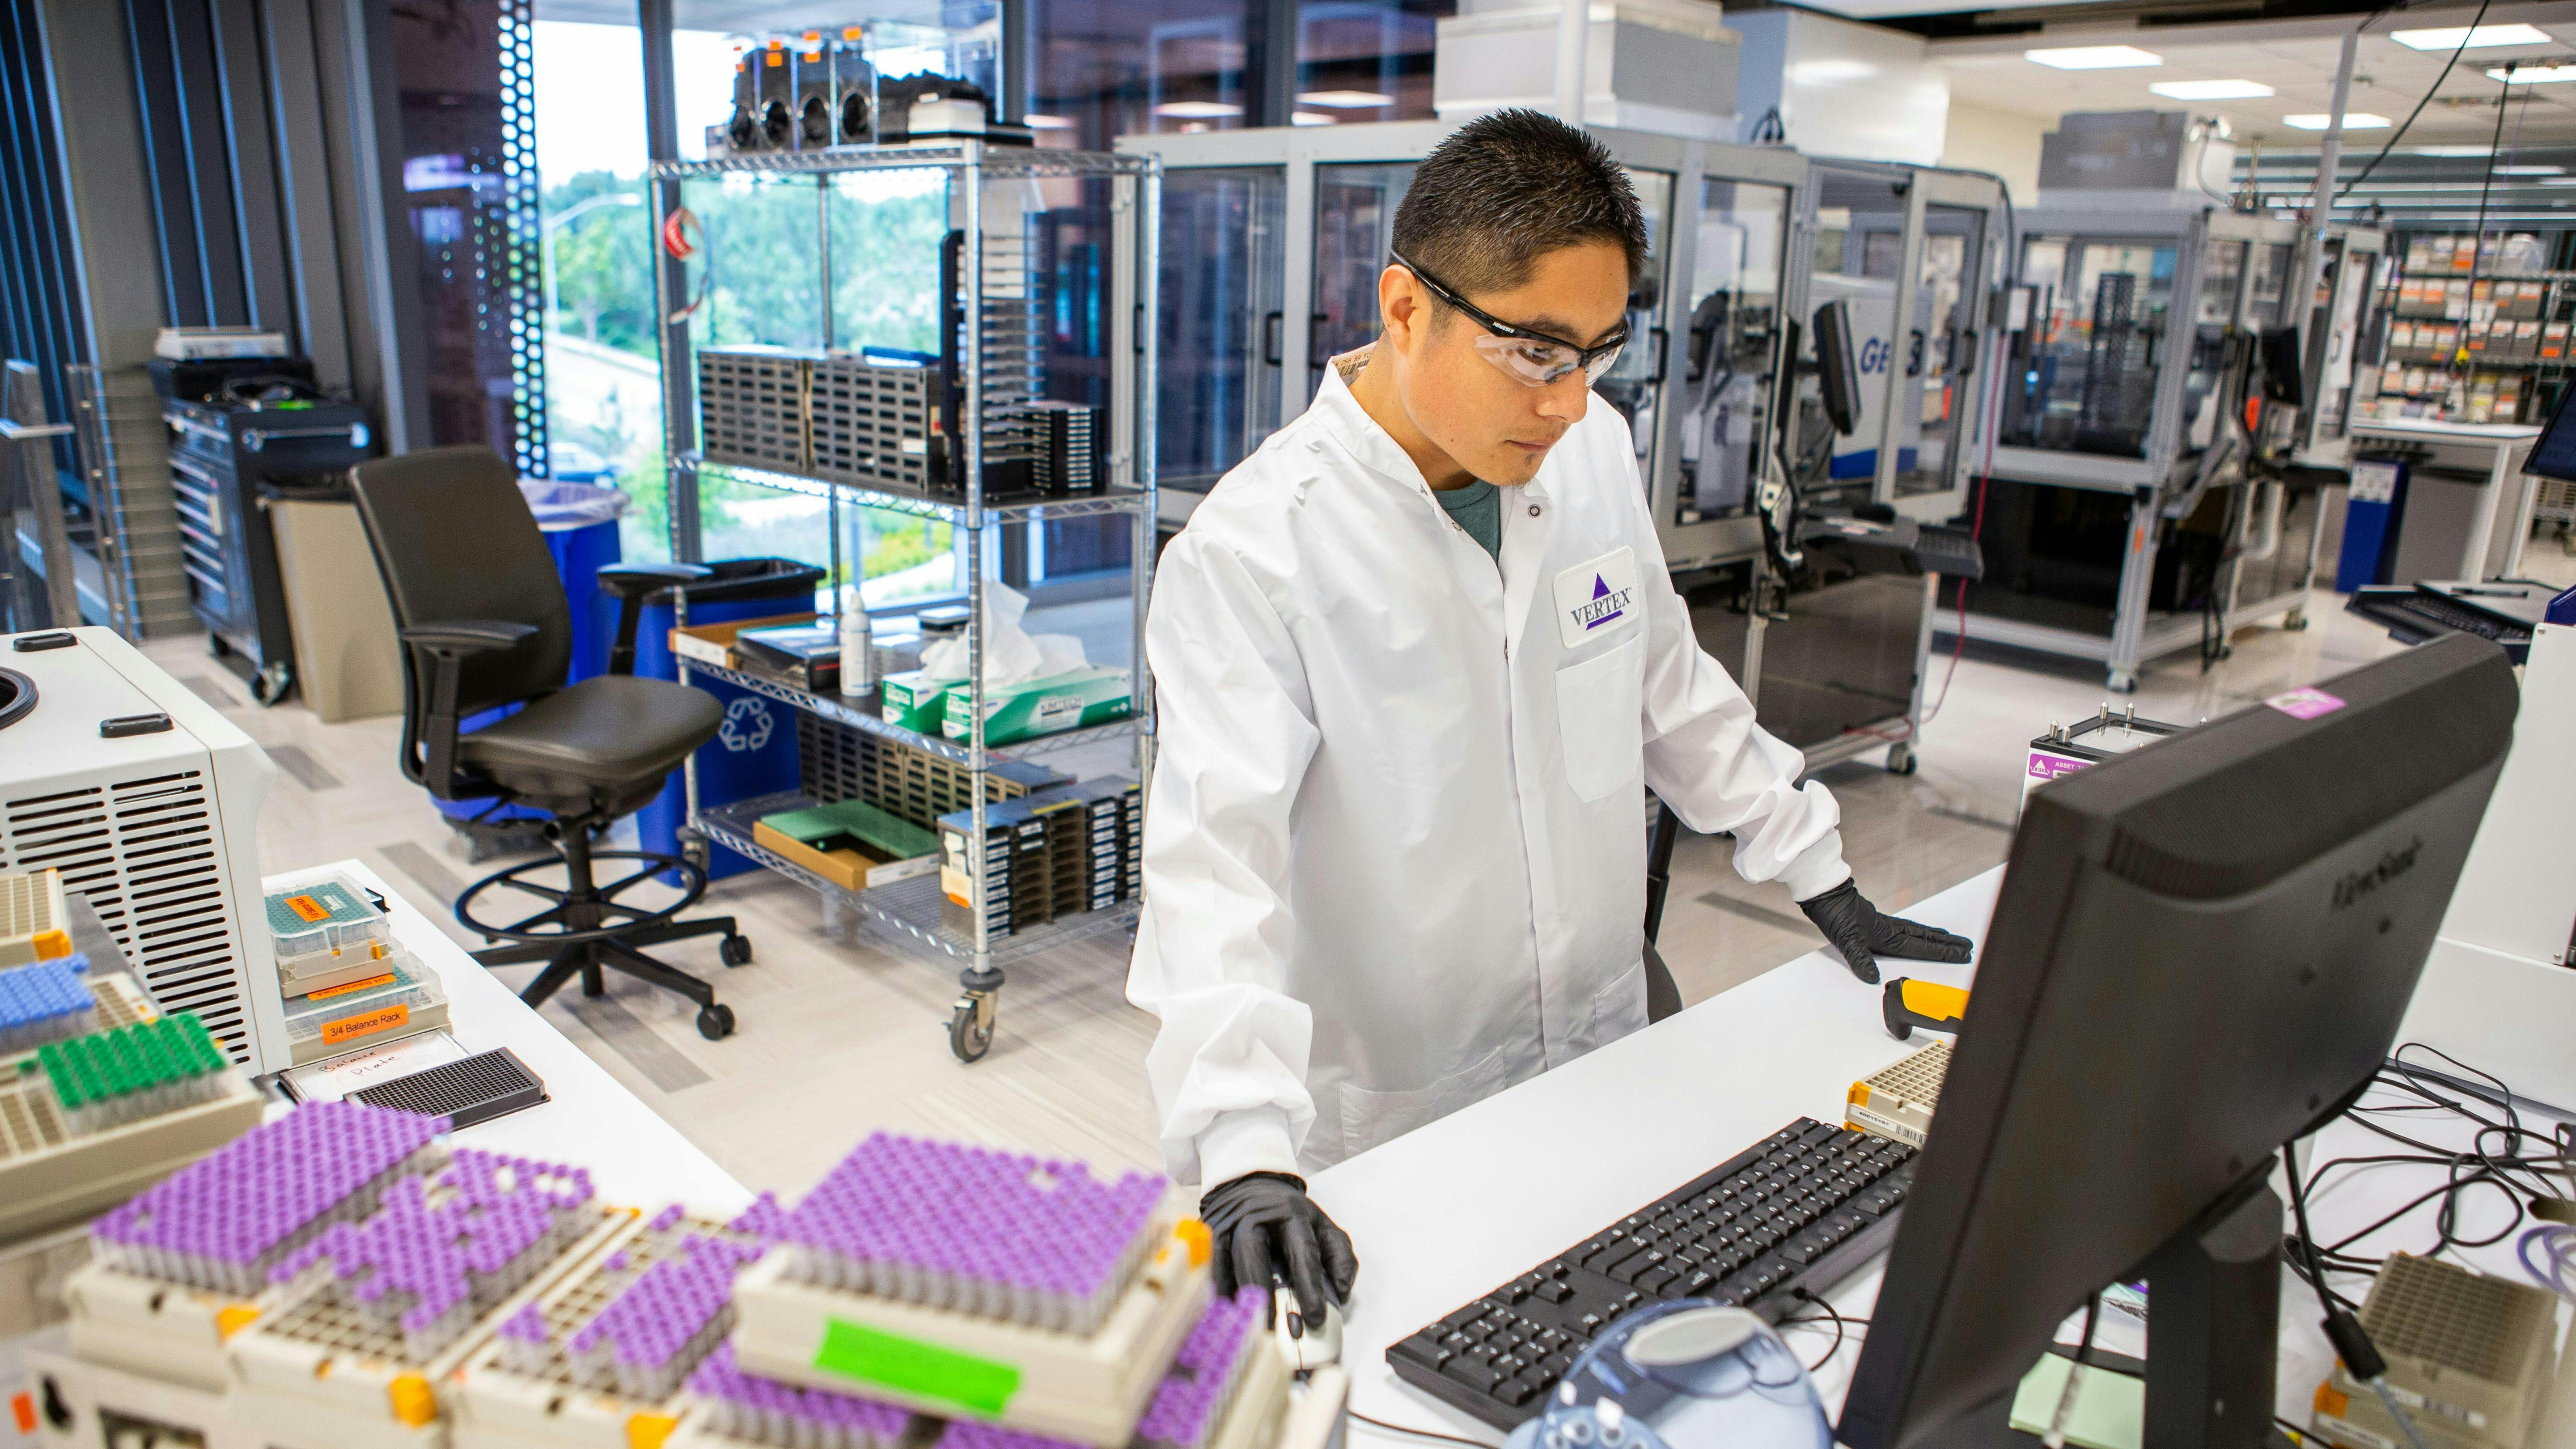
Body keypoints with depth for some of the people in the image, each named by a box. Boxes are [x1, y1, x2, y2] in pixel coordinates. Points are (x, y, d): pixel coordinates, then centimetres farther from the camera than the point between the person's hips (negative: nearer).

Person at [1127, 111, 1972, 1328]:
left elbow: (1671, 689, 10)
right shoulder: (1250, 552, -23)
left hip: (1602, 1057, 6)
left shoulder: (1593, 453, -3)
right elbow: (1217, 855, -30)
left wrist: (1823, 882, 12)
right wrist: (1245, 1162, -40)